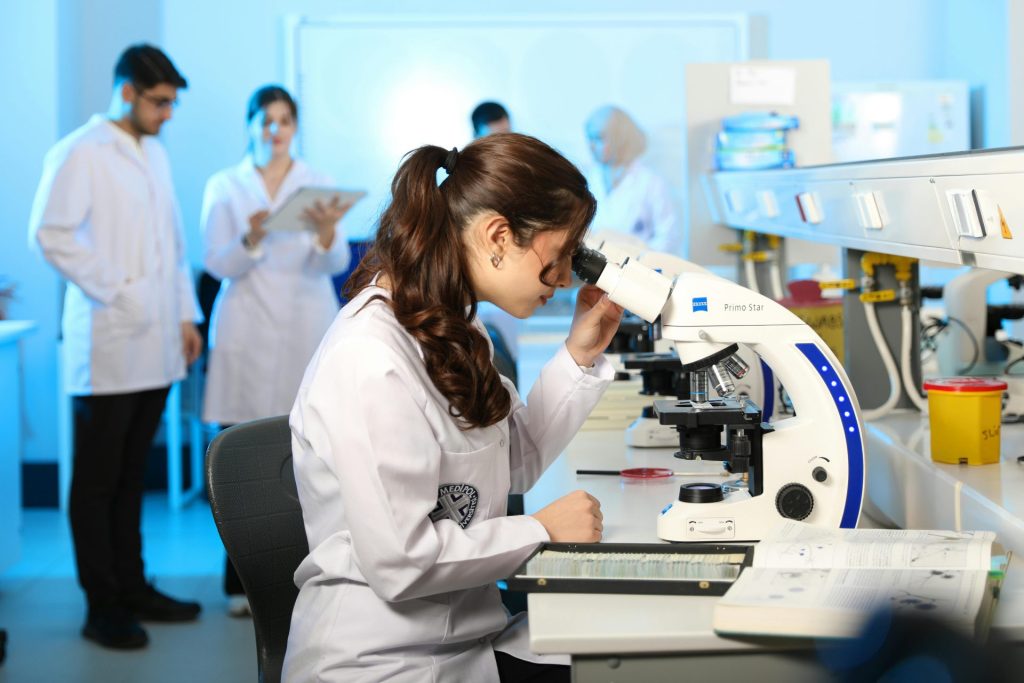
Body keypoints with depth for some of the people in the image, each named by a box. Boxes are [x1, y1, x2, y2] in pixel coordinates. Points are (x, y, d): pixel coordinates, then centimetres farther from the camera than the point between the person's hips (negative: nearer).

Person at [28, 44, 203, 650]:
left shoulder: (155, 155, 16)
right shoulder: (80, 154, -7)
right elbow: (50, 232, -14)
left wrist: (187, 315, 14)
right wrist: (112, 293, -15)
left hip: (156, 345, 7)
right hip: (107, 346, -7)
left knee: (131, 476, 13)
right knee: (97, 481, 0)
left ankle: (132, 587, 21)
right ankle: (102, 607, 5)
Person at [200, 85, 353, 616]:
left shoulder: (318, 185, 10)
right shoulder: (225, 187, 8)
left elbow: (336, 264, -1)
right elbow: (216, 264, -1)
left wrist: (325, 236, -23)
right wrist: (251, 241, -20)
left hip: (306, 332, 1)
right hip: (248, 334, 0)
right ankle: (243, 582, 2)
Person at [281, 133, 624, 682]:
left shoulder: (450, 328, 10)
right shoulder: (372, 360, -21)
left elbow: (511, 463, 17)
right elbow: (399, 561, -24)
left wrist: (581, 354, 9)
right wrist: (542, 531, -13)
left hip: (473, 637, 9)